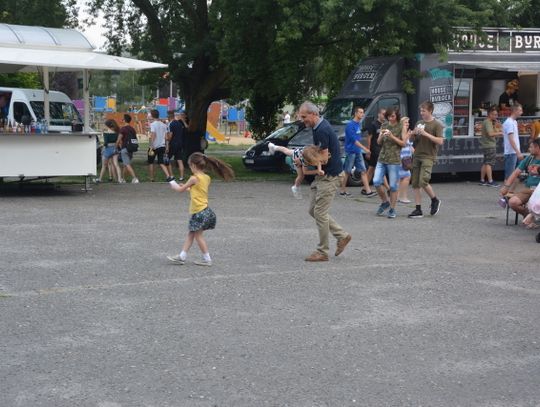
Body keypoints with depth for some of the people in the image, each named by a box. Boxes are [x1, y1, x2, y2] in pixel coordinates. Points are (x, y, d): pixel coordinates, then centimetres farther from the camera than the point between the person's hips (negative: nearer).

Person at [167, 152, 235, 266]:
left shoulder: (194, 178, -16)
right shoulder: (207, 178, 6)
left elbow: (180, 189, -3)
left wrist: (172, 183, 13)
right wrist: (188, 188, 22)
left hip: (199, 213, -8)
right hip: (204, 210, 8)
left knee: (198, 236, 2)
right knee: (191, 234, 13)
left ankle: (207, 259, 7)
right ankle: (182, 256, 18)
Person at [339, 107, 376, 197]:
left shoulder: (359, 124, 11)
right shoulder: (350, 125, -15)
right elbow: (354, 140, -20)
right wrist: (364, 148, -22)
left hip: (358, 152, 8)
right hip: (350, 151, -8)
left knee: (363, 171, 2)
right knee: (347, 172, 0)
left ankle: (368, 191, -1)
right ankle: (343, 191, 10)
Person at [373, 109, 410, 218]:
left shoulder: (401, 126, -1)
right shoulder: (384, 126, 12)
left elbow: (403, 143, -5)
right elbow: (379, 143, 13)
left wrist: (392, 136, -16)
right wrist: (381, 136, -8)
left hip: (394, 161, -4)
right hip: (382, 159, 4)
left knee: (393, 186, -1)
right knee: (376, 182, -5)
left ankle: (392, 209, 9)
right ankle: (385, 202, 17)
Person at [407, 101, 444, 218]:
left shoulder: (436, 124, -4)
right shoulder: (419, 123, 15)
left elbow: (440, 141, -14)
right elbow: (412, 139, 22)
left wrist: (425, 134, -18)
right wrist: (413, 134, -1)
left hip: (428, 157, -7)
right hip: (417, 156, 7)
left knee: (423, 182, -17)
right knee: (415, 184, 3)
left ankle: (435, 200, 8)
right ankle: (418, 210, 7)